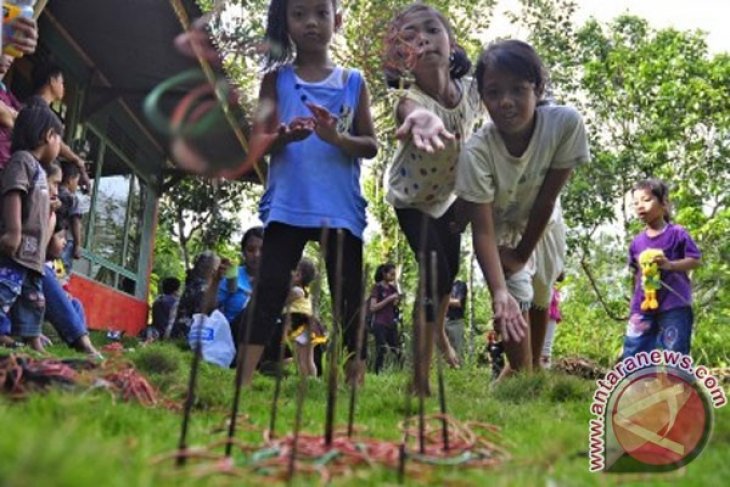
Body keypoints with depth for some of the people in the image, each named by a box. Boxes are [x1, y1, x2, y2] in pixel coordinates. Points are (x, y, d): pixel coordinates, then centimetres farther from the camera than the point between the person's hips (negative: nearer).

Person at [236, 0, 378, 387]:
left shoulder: (353, 82, 10)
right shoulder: (277, 79, 9)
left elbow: (371, 146, 6)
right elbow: (257, 141, 2)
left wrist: (337, 138, -15)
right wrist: (284, 137, -20)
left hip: (341, 208, 1)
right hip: (287, 205, -1)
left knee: (348, 296, 4)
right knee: (269, 290, -6)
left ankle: (356, 380, 11)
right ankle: (243, 380, -5)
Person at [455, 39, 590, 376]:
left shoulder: (566, 123, -33)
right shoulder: (476, 152, -37)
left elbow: (547, 198, -25)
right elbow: (482, 230, -35)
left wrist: (522, 255, -18)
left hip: (542, 226, 3)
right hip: (500, 230, -3)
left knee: (541, 298, 19)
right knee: (517, 297, -17)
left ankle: (533, 365, 44)